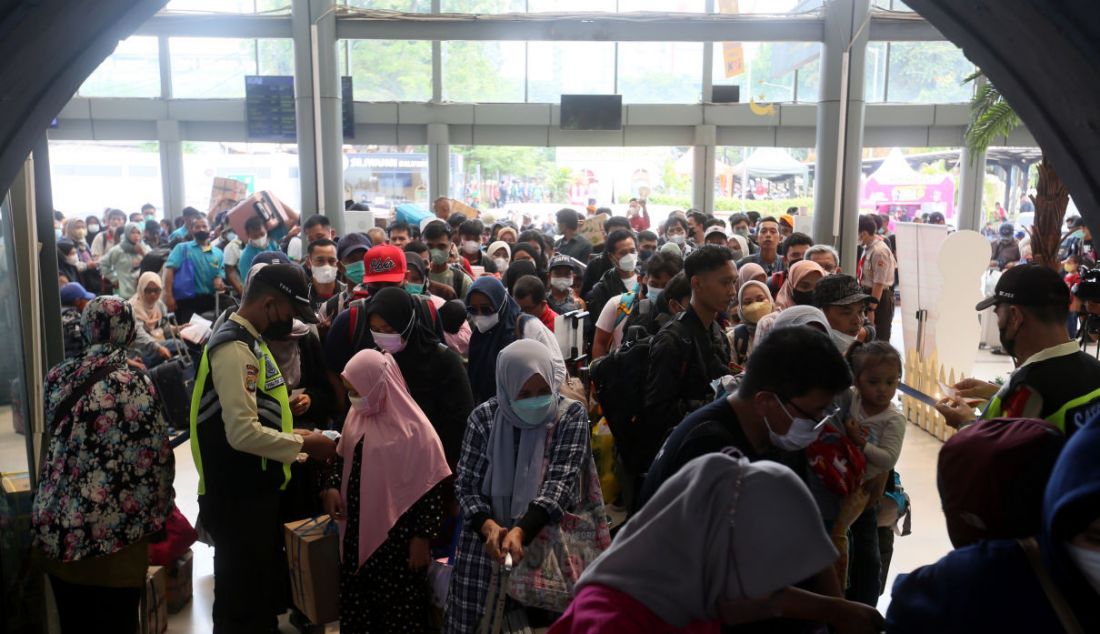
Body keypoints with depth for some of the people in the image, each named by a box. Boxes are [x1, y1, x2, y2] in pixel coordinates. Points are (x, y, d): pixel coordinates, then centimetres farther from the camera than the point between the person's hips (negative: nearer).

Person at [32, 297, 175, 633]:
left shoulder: (58, 376, 1)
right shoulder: (133, 384, -15)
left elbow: (55, 437, 14)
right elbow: (155, 456, -11)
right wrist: (159, 511, 4)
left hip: (58, 527, 5)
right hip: (113, 533, -5)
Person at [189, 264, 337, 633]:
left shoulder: (250, 341, 12)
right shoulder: (235, 348, -20)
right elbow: (242, 433, -28)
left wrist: (293, 437, 7)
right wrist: (303, 444, -17)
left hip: (255, 493, 10)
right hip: (238, 499, -10)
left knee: (264, 597, 21)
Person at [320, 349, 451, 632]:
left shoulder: (413, 428, -18)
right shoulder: (356, 415, 3)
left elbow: (431, 488, -15)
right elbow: (342, 456, 16)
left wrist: (422, 537, -13)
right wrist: (332, 487, -3)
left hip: (397, 537, -6)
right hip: (358, 531, 6)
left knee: (399, 607, 6)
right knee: (357, 601, 16)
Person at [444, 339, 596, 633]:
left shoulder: (571, 415, -8)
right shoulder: (484, 417, -5)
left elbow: (561, 482, -16)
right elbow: (467, 485, -4)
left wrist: (520, 531, -30)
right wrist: (489, 527, -23)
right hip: (487, 545, 1)